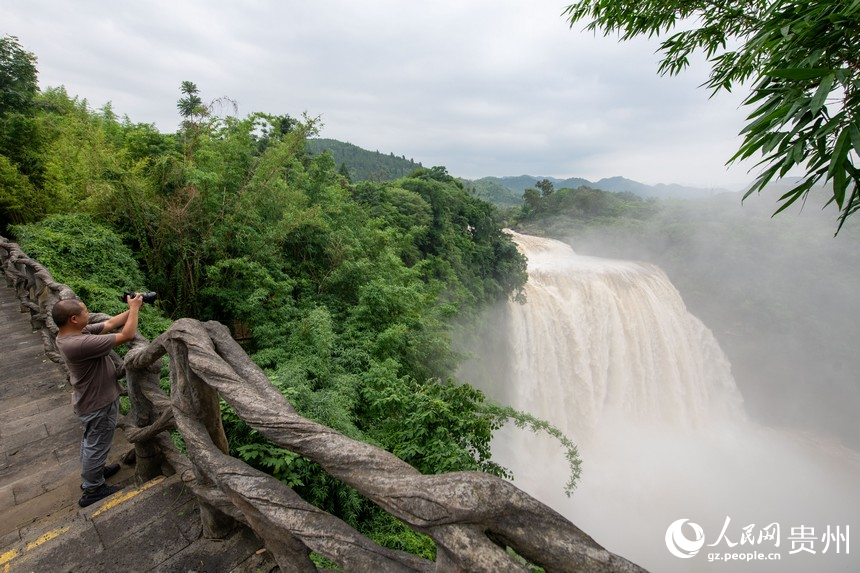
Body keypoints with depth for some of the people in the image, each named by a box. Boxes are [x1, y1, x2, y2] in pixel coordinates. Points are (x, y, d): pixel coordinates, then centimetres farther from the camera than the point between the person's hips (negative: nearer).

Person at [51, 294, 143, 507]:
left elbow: (109, 324, 1)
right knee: (97, 445, 10)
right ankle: (92, 490, 28)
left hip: (91, 399, 9)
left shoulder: (75, 332, -8)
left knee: (91, 441, 28)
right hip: (98, 402, -9)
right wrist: (134, 308, -22)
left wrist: (131, 310, -6)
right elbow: (126, 335, -32)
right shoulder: (80, 343, -36)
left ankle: (93, 472, 49)